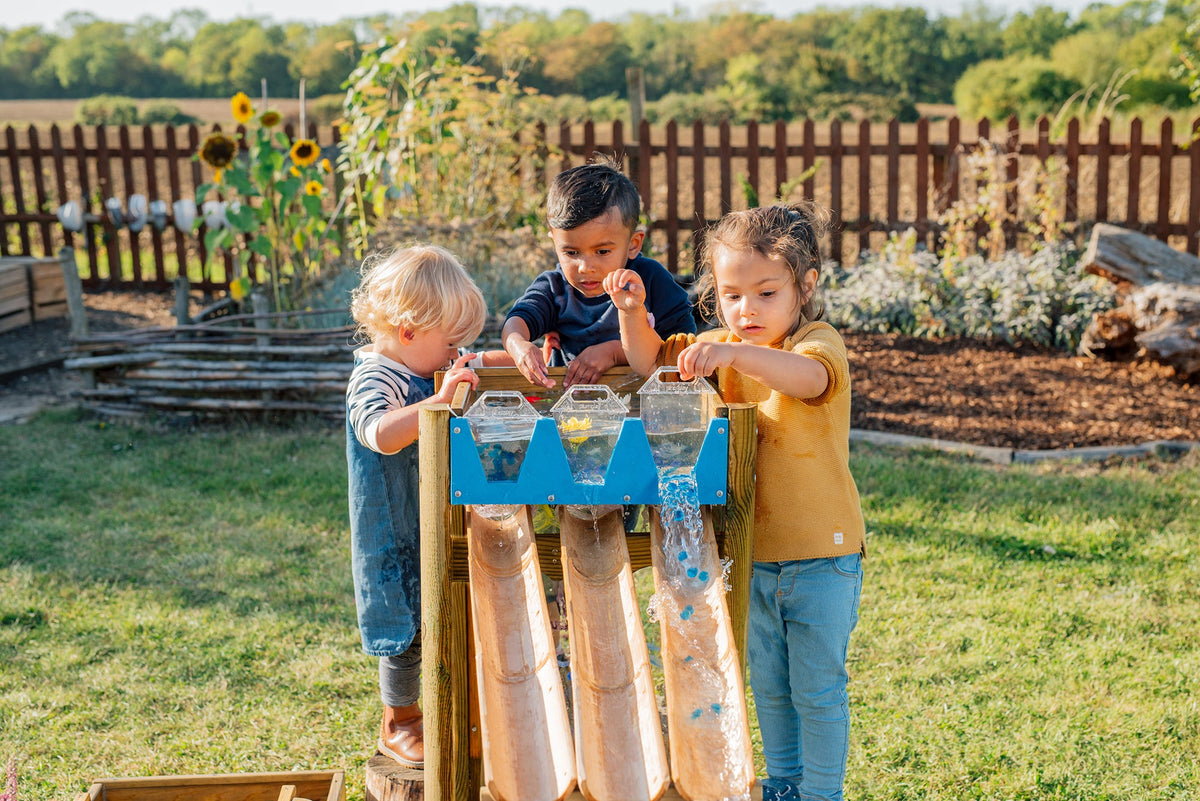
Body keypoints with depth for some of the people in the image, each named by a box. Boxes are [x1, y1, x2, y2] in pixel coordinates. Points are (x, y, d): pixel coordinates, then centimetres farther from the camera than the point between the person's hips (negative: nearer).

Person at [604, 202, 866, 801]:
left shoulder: (819, 342, -17)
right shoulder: (722, 347, 3)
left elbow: (806, 376, -40)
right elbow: (649, 361, 7)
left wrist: (737, 353, -56)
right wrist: (633, 312, -12)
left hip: (822, 554, -6)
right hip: (754, 550, 6)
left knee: (817, 688, 5)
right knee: (768, 683, 20)